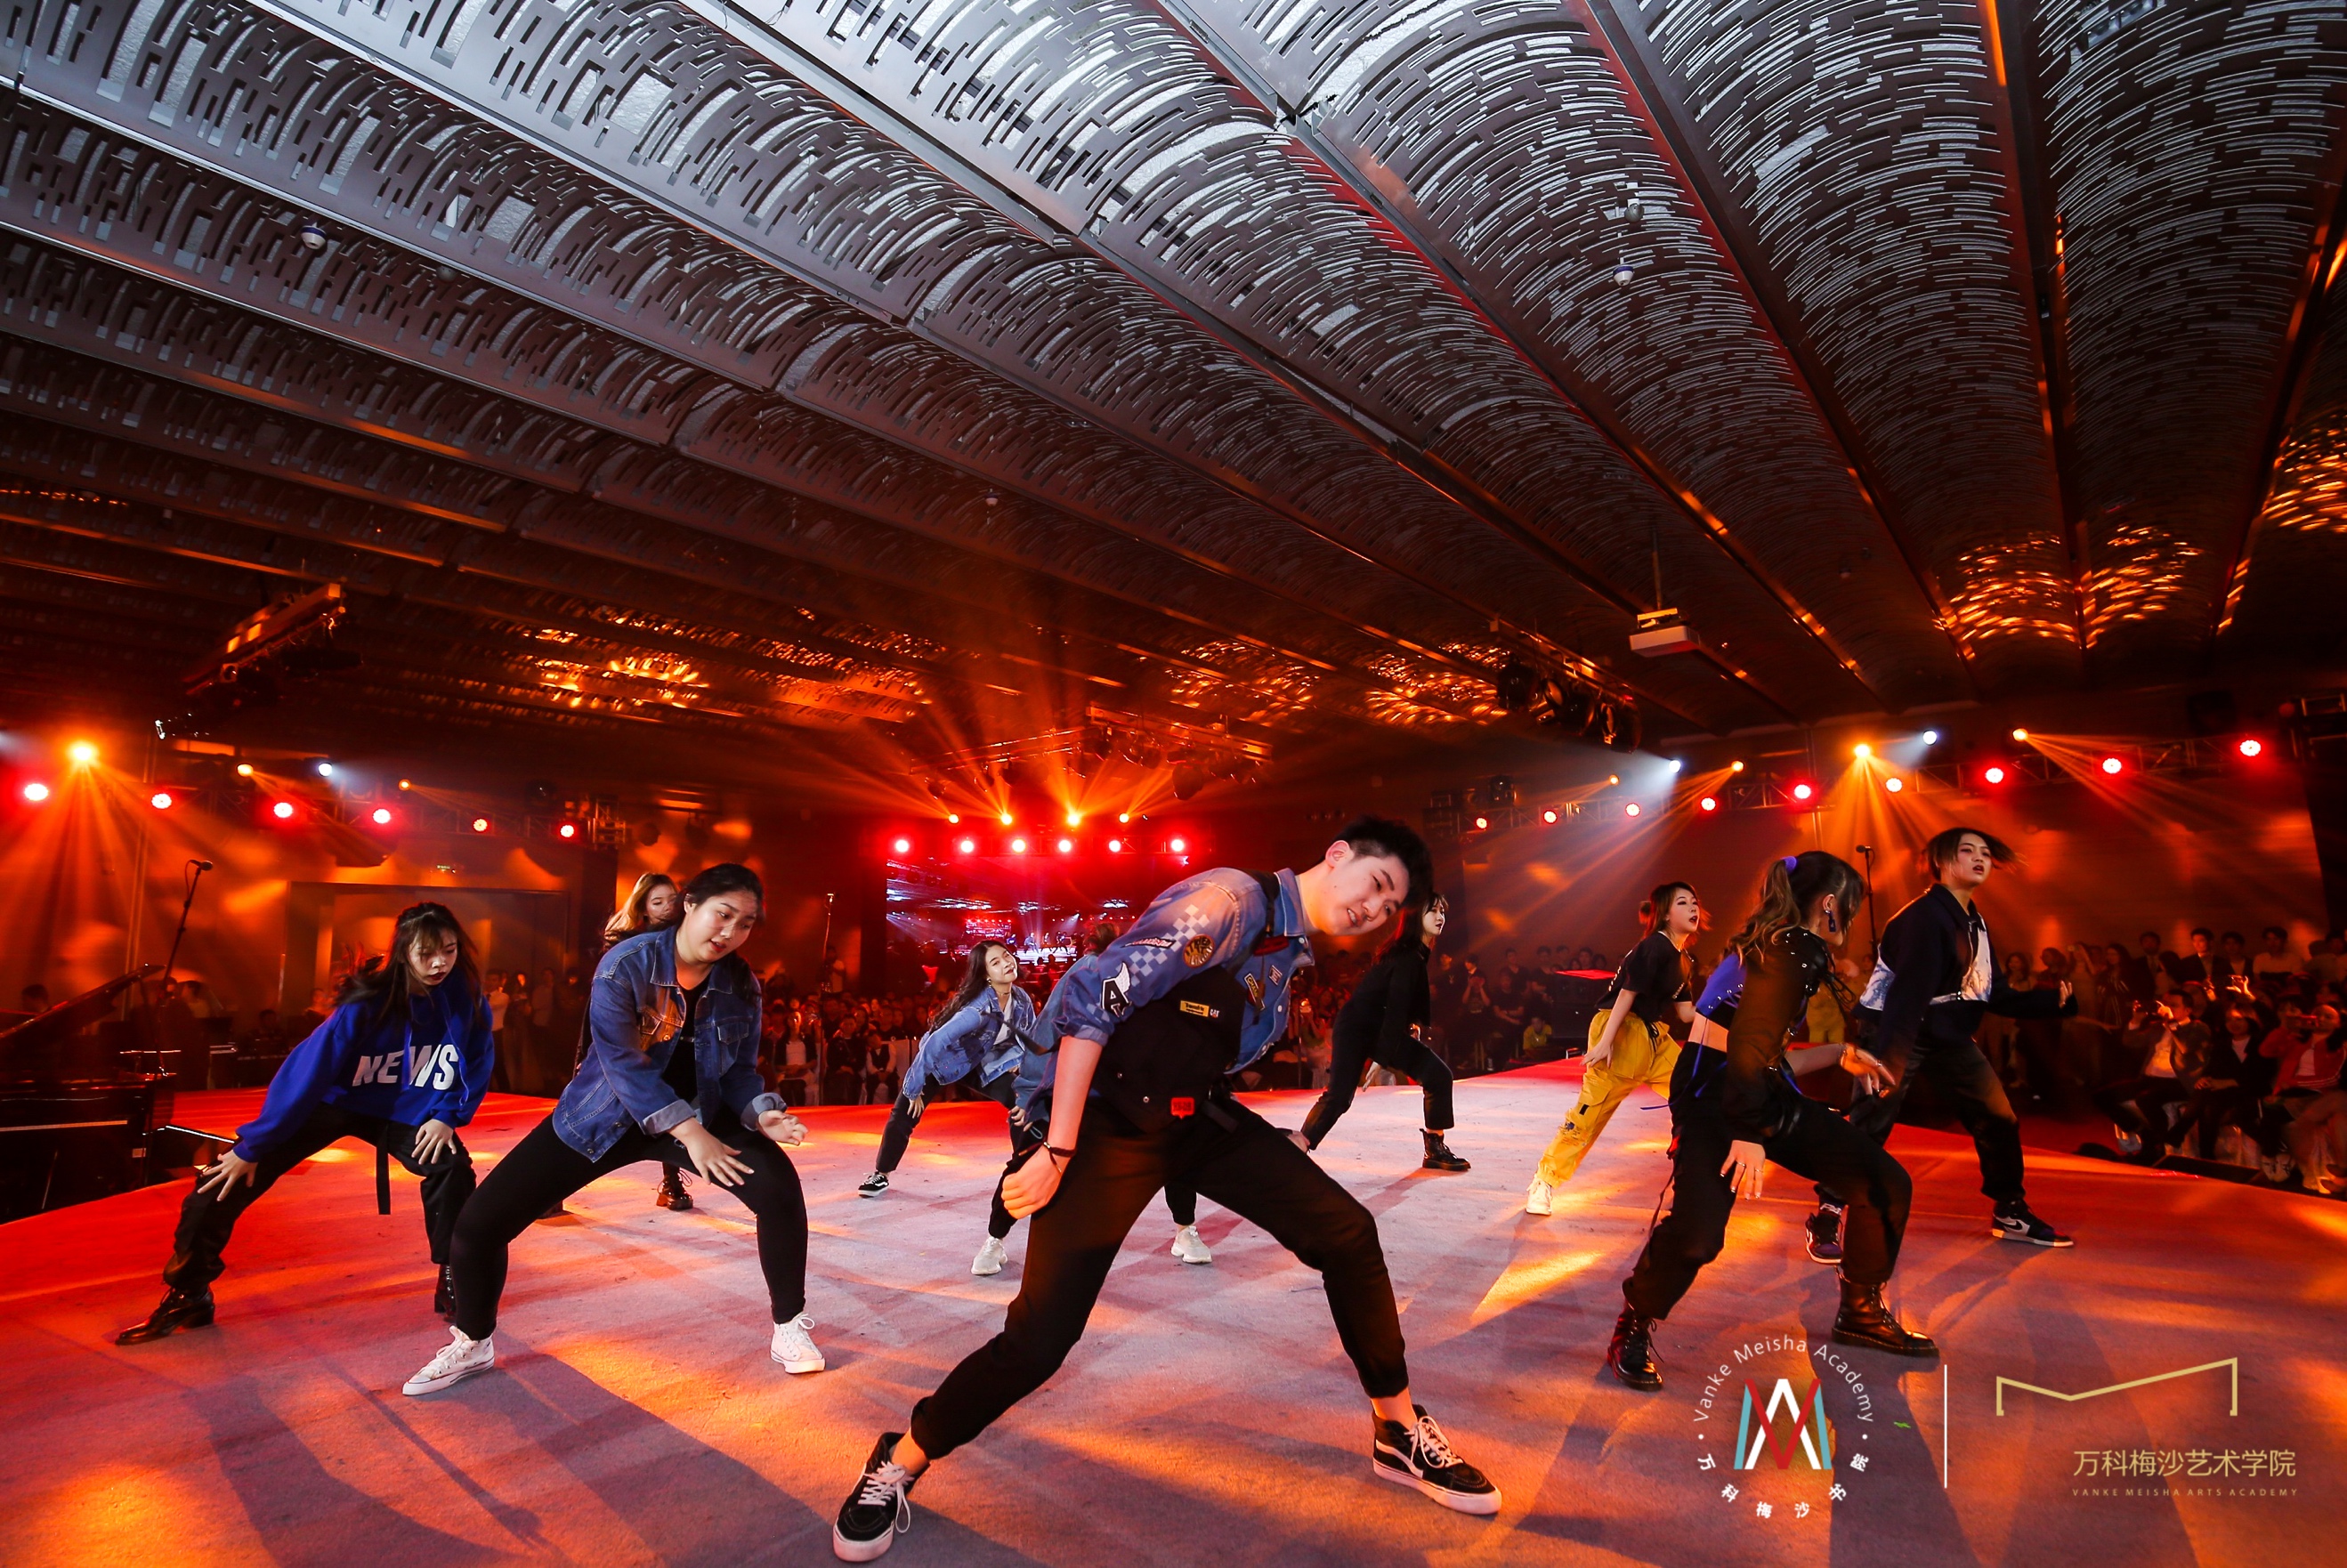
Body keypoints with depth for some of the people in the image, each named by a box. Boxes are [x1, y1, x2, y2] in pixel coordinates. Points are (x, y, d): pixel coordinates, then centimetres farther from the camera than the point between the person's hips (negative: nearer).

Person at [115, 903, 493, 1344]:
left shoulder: (467, 998, -21)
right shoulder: (367, 1002, -29)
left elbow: (476, 1065, -8)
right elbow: (309, 1066, -26)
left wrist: (448, 1116, -19)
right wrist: (251, 1146, -22)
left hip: (404, 1110, 1)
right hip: (335, 1100, -1)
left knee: (452, 1167, -21)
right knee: (231, 1173, -11)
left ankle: (453, 1286, -1)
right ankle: (188, 1295, 11)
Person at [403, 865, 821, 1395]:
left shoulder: (741, 985, -10)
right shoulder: (625, 965, -22)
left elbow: (740, 1069, -2)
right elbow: (623, 1063, -25)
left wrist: (761, 1112, -22)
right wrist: (688, 1133, -30)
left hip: (698, 1112, 1)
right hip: (605, 1115, -1)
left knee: (780, 1188, -23)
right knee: (478, 1222, -8)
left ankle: (789, 1328, -1)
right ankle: (472, 1344, 25)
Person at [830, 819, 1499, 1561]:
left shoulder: (1294, 948, 6)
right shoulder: (1233, 900, -22)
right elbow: (1091, 996, -25)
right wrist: (1058, 1150, -23)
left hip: (1199, 1115, 8)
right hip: (1111, 1119, -7)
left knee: (1348, 1233, 0)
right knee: (1040, 1336, -10)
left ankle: (1398, 1432, 21)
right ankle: (898, 1464, 19)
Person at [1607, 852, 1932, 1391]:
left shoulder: (1781, 945, 16)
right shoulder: (1796, 948, -13)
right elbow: (1748, 1045, -22)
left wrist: (1840, 1054, 33)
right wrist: (1749, 1135, -22)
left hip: (1763, 1097, 10)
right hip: (1714, 1101, -10)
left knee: (1886, 1182, 8)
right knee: (1697, 1230, -27)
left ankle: (1860, 1312, 27)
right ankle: (1633, 1330, -2)